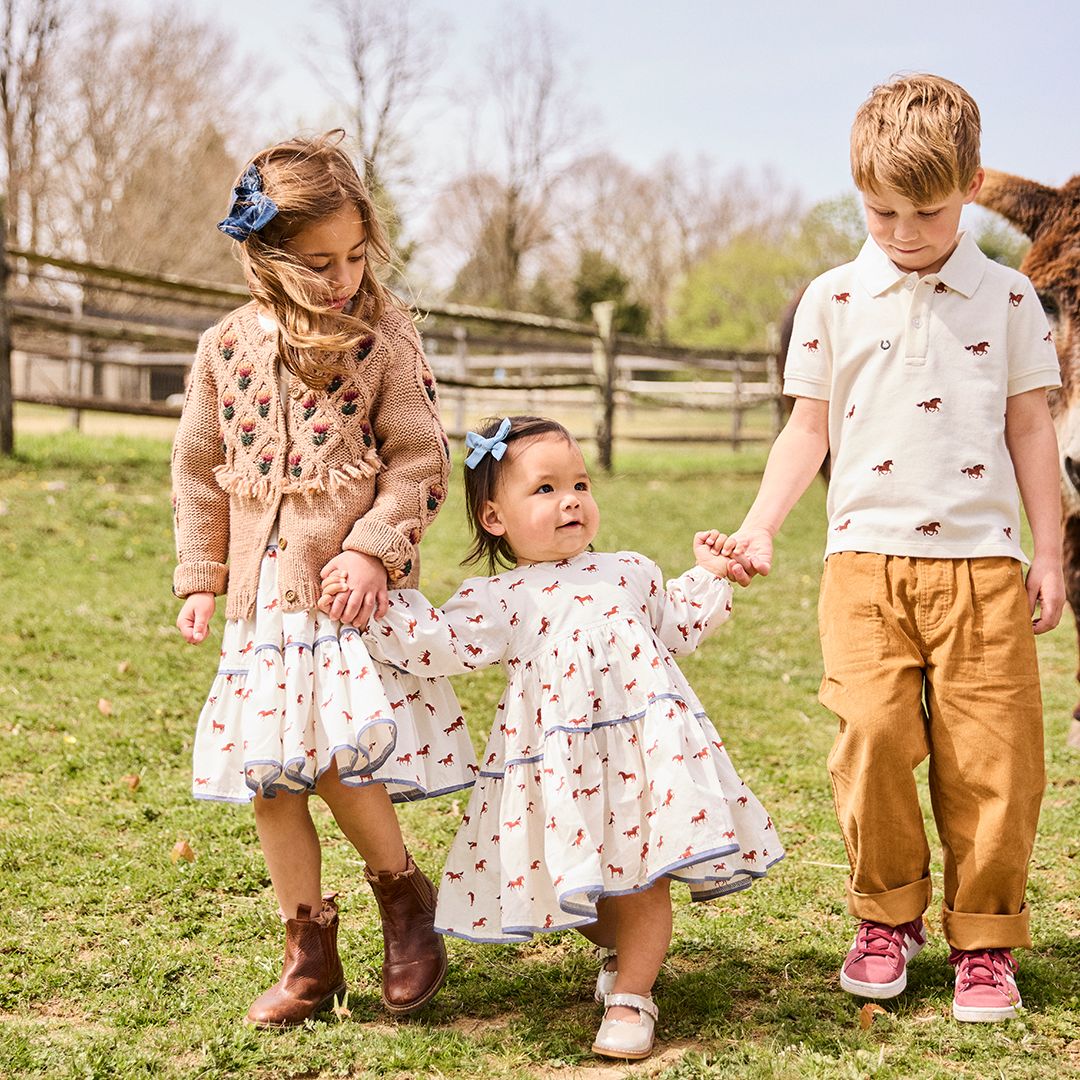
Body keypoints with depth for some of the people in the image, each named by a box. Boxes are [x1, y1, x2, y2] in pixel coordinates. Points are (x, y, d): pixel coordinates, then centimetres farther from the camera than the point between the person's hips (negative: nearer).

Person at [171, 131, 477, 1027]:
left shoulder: (384, 337, -3)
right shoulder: (227, 347, 6)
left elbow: (421, 460, -4)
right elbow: (199, 468, 14)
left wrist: (373, 548, -16)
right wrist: (200, 577, 10)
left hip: (352, 586, -4)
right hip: (262, 593, 4)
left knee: (337, 758, -15)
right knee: (267, 774, 5)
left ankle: (404, 892, 14)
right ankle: (310, 953, 19)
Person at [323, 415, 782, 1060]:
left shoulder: (631, 573, 14)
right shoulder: (500, 600, 2)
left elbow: (679, 628, 28)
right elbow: (435, 642, -9)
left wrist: (710, 577, 23)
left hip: (643, 748, 2)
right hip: (560, 765, -1)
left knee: (643, 875, -2)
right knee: (582, 885, 7)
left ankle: (632, 996, 12)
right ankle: (622, 950, 39)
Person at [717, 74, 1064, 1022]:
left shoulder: (1007, 298, 8)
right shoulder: (833, 300, 7)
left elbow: (1030, 428, 10)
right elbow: (809, 428, 10)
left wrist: (1048, 553, 6)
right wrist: (761, 525, -2)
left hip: (981, 561, 0)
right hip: (866, 559, 0)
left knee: (989, 752, -3)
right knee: (872, 734, -13)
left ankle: (984, 940, 13)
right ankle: (887, 917, 9)